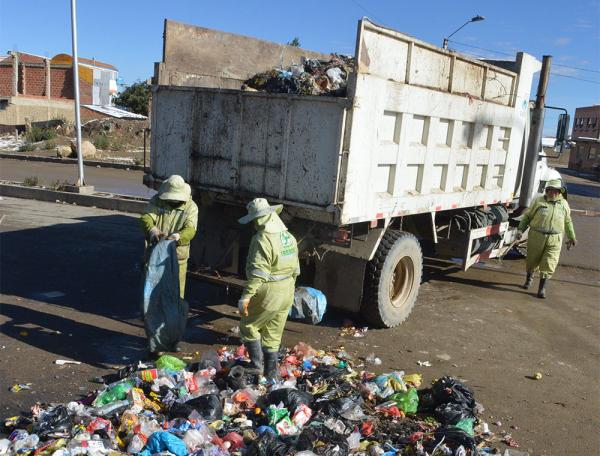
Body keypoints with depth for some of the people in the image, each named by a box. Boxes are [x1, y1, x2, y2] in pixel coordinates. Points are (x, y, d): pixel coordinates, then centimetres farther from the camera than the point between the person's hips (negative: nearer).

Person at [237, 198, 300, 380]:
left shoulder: (262, 239, -17)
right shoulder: (289, 237, 9)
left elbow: (257, 273, -24)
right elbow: (295, 269, 15)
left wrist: (246, 297, -23)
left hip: (267, 293, -8)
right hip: (287, 293, 8)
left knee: (248, 326, 11)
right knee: (273, 334, 16)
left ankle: (256, 364, 10)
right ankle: (271, 372, 22)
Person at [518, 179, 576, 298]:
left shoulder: (564, 204, 9)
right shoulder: (539, 201, 1)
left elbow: (567, 222, 19)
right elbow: (527, 216, 5)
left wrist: (571, 237, 22)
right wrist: (521, 229, -5)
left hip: (554, 239, 1)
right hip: (536, 236, -1)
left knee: (549, 265, -6)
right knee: (532, 261, 11)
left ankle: (542, 288, 2)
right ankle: (529, 278, 40)